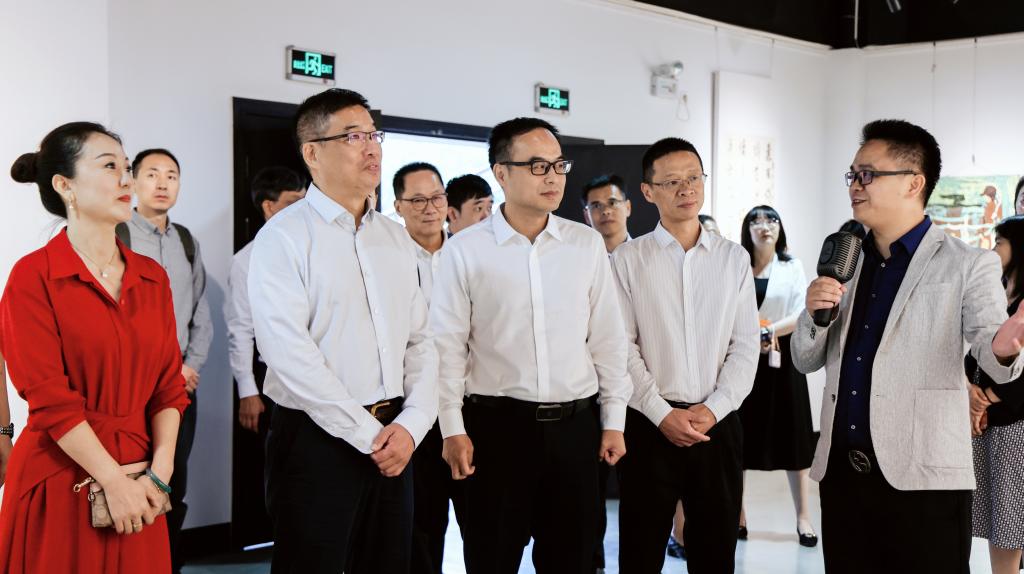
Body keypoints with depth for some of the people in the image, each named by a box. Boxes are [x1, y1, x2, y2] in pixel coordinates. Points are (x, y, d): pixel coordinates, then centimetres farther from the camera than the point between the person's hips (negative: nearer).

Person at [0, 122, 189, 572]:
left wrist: (160, 473, -7)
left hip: (137, 486, 5)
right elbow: (50, 399, -14)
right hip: (61, 484, -5)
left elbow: (169, 383, 5)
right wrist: (115, 482, -15)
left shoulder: (152, 277, 7)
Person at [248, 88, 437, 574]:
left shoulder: (395, 237, 12)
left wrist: (412, 424, -5)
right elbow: (289, 354, -17)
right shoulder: (284, 237, -8)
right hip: (317, 439, -6)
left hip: (394, 442, 6)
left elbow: (420, 341, 10)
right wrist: (366, 434, -15)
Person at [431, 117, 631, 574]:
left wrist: (614, 421, 5)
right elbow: (448, 347, -3)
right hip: (496, 424, -2)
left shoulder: (587, 245, 4)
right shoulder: (464, 250, -4)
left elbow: (607, 339, 7)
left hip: (574, 425, 3)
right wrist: (452, 430, -7)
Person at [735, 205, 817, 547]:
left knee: (791, 436, 2)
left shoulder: (792, 268, 6)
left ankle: (803, 517, 8)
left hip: (781, 359, 0)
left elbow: (802, 314, -5)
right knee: (739, 437, 3)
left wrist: (770, 331, -20)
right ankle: (738, 515, 13)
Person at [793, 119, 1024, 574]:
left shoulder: (966, 264, -2)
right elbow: (806, 361, 14)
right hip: (840, 470, 5)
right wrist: (814, 314, -7)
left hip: (923, 477, -5)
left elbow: (987, 345, -12)